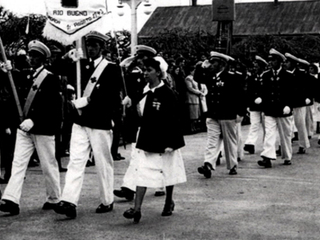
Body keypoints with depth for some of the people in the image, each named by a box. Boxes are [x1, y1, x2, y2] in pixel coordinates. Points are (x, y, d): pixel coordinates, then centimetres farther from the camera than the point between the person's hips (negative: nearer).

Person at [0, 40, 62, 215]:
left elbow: (52, 106, -16)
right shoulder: (27, 77, 14)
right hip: (24, 128, 6)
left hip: (43, 129, -6)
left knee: (49, 166, 6)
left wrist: (33, 121, -22)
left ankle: (53, 199, 21)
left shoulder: (50, 79, -8)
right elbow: (17, 97, 12)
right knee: (18, 163, -5)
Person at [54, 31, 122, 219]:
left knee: (103, 164, 6)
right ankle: (69, 202, -10)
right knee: (75, 161, -5)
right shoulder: (81, 65, 11)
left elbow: (112, 98, -12)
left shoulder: (112, 69, -3)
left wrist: (87, 100, -18)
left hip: (101, 123, -4)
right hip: (80, 121, 4)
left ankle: (107, 201, 19)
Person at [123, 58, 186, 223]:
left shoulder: (167, 94, -13)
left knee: (167, 171, 11)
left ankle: (169, 202, 31)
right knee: (142, 172, -3)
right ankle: (137, 208, -8)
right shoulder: (144, 92, 4)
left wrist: (170, 143, -16)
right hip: (146, 139, 5)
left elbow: (172, 120, -14)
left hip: (164, 139, -5)